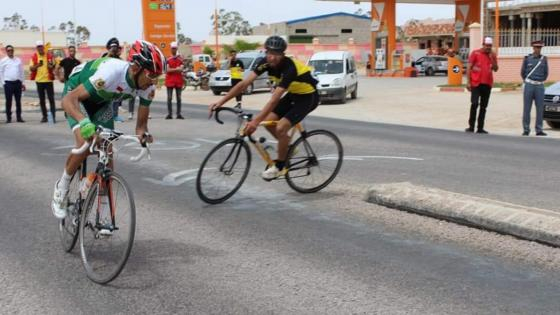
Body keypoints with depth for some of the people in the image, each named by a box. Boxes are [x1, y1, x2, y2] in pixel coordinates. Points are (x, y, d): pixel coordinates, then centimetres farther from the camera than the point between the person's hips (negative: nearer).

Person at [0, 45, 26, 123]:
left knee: (18, 101, 5)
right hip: (8, 83, -3)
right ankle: (8, 118, 6)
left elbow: (21, 72, 13)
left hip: (18, 83, 3)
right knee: (8, 101, 1)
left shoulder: (18, 60, 10)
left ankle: (19, 117, 11)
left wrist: (23, 83, 9)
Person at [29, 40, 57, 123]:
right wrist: (37, 65, -20)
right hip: (39, 80, 2)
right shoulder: (34, 57, 3)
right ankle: (44, 116, 13)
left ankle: (53, 116, 0)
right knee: (42, 100, 7)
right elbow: (31, 69, -1)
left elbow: (54, 66, 8)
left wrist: (51, 66, -16)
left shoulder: (49, 56, 1)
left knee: (51, 99, -2)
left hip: (49, 80, -2)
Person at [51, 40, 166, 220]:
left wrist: (143, 134, -36)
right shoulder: (111, 72, -43)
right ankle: (61, 188, -1)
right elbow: (68, 99, -43)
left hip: (101, 102, 5)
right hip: (76, 95, -5)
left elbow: (141, 122, -12)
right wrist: (84, 122, -61)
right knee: (85, 143, -27)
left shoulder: (148, 87, -24)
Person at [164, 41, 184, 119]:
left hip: (178, 80, 1)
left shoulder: (180, 59, 6)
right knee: (169, 98, -1)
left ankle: (179, 114, 6)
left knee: (179, 98, 3)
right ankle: (169, 114, 2)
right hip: (170, 80, -1)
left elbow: (181, 69, -7)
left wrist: (172, 70, -15)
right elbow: (168, 70, -7)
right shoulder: (168, 59, 4)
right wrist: (176, 69, -13)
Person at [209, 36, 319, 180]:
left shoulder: (289, 68, -35)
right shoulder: (266, 63, -14)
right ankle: (287, 148, 19)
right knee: (268, 121, -3)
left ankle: (280, 166, -1)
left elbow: (275, 99, -42)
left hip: (308, 97, -8)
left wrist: (255, 121, -49)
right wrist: (221, 102, -27)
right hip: (293, 94, 8)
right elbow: (244, 83, -18)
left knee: (281, 127, -20)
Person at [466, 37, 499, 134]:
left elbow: (496, 69, 4)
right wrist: (468, 82, -8)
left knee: (483, 106, 6)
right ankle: (471, 126, -1)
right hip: (476, 83, -4)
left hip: (487, 84, 4)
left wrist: (492, 58, -9)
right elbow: (469, 68, -2)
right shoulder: (475, 53, -1)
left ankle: (480, 128, 11)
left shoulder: (493, 55, 9)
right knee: (474, 104, -12)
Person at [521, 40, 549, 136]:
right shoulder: (527, 59, 1)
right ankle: (526, 130, 4)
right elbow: (523, 72, 9)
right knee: (527, 108, -1)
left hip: (540, 86, 2)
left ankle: (539, 130, 4)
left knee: (540, 109, -1)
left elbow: (546, 73, 15)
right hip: (529, 85, -2)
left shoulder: (544, 59, 7)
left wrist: (541, 81, 13)